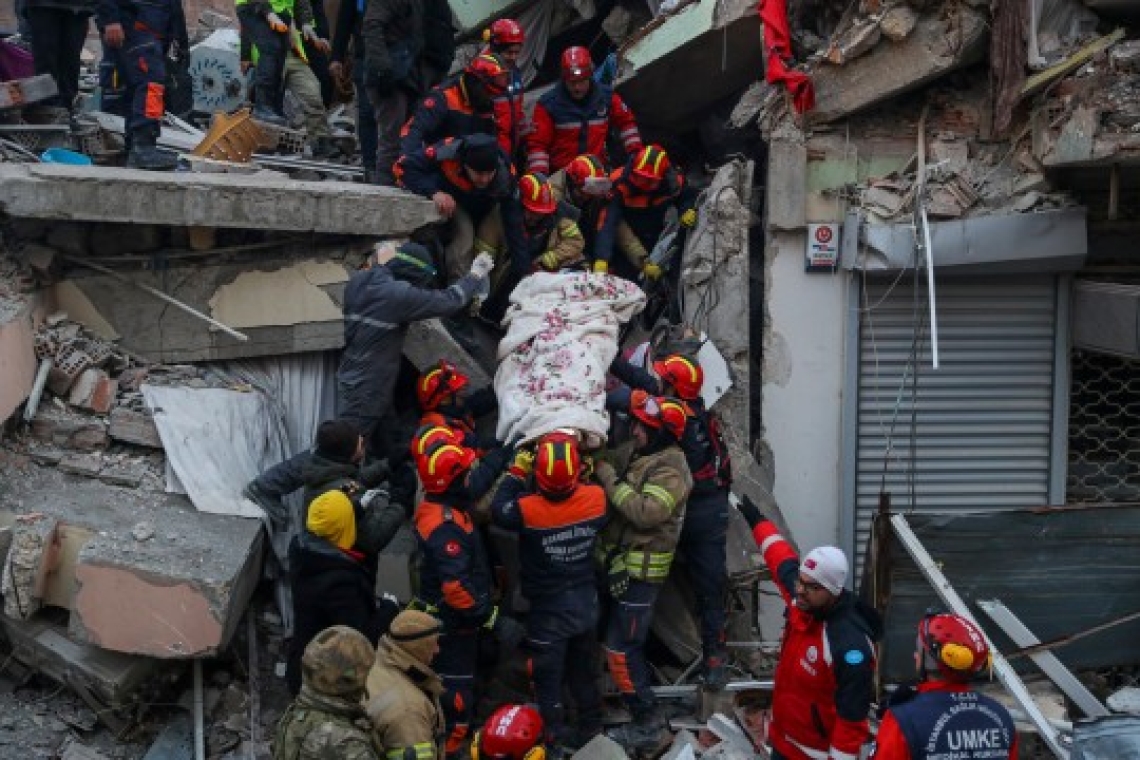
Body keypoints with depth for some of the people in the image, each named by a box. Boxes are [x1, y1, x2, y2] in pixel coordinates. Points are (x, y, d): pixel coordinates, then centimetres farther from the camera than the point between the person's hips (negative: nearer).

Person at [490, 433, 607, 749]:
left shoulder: (528, 510, -30)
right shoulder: (595, 498, -22)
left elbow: (498, 510, -9)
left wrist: (516, 473, -2)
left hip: (548, 608, -4)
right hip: (586, 601, 4)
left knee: (549, 675, 14)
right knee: (583, 669, 25)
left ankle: (556, 735, 26)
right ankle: (591, 728, 39)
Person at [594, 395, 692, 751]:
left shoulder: (669, 469, -17)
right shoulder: (647, 458, 13)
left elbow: (645, 512, -30)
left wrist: (609, 477, -23)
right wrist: (605, 474, -2)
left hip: (640, 571, -10)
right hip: (625, 566, 10)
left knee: (621, 649, -8)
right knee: (629, 644, 20)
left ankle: (646, 725, 0)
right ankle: (643, 711, 33)